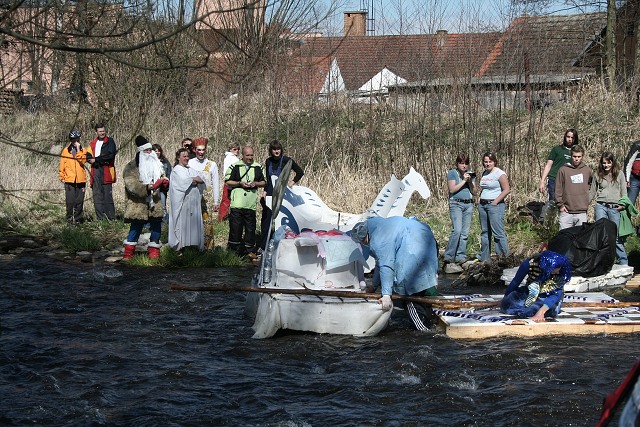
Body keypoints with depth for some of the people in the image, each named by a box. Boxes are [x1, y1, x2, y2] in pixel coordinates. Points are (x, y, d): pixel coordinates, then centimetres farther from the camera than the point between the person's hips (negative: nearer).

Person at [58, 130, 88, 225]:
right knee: (70, 201, -6)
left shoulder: (83, 150, 10)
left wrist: (78, 150, -10)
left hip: (80, 179, 1)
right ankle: (70, 218, 1)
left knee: (79, 201, 1)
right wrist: (62, 176, 7)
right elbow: (62, 165, 11)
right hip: (69, 179, -1)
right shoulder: (66, 151, 8)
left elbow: (83, 161, -8)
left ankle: (77, 218, 9)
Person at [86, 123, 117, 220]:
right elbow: (88, 157, 7)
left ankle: (111, 218, -6)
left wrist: (96, 159, -8)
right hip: (96, 171, 5)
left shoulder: (110, 141, 3)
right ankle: (100, 218, 6)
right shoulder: (92, 144, 18)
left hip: (106, 171, -5)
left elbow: (110, 155, -9)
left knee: (107, 195, -8)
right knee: (97, 195, 3)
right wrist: (102, 160, -9)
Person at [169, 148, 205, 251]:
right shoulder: (176, 170, 0)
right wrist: (193, 180, -2)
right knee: (183, 222, -7)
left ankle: (194, 243, 4)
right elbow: (183, 182, -15)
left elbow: (201, 180, 8)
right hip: (182, 202, -6)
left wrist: (192, 180, -8)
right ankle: (181, 244, -5)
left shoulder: (191, 170, 19)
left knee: (194, 222, 2)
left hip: (194, 202, 6)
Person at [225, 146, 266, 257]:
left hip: (251, 204, 2)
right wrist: (240, 183, -10)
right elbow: (227, 181, 4)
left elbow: (264, 183, 18)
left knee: (250, 228, 4)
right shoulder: (235, 166, 3)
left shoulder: (258, 167, 11)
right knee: (235, 227, -2)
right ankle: (234, 250, 6)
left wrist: (256, 183, -3)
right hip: (237, 203, -2)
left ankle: (249, 250, 12)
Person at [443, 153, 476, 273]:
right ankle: (448, 258, -19)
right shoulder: (452, 173, 1)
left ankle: (460, 258, 9)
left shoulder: (470, 173, 15)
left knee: (465, 233, 3)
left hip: (469, 204, 6)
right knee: (457, 230, -20)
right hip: (456, 204, -6)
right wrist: (464, 180, -13)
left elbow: (474, 191, 11)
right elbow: (452, 189, -10)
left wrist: (470, 181, -5)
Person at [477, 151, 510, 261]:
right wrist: (480, 200, 9)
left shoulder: (500, 173, -7)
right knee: (485, 232, 11)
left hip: (495, 205, -8)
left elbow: (506, 190, -12)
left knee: (498, 232, -11)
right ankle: (484, 256, 16)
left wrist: (495, 202, -13)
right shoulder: (484, 173, 16)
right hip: (483, 205, 8)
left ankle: (504, 255, -9)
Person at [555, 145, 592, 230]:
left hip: (582, 213, 2)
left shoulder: (587, 170, 8)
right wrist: (560, 204, -5)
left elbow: (590, 184, 21)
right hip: (566, 211, -2)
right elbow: (558, 189, 1)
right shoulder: (563, 170, 1)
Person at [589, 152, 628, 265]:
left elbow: (624, 192, 8)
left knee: (616, 235, 0)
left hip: (615, 208, -1)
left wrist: (623, 204, -7)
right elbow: (592, 192, 16)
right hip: (601, 206, 1)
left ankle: (623, 262, 6)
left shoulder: (619, 174, 7)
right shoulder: (598, 175, 10)